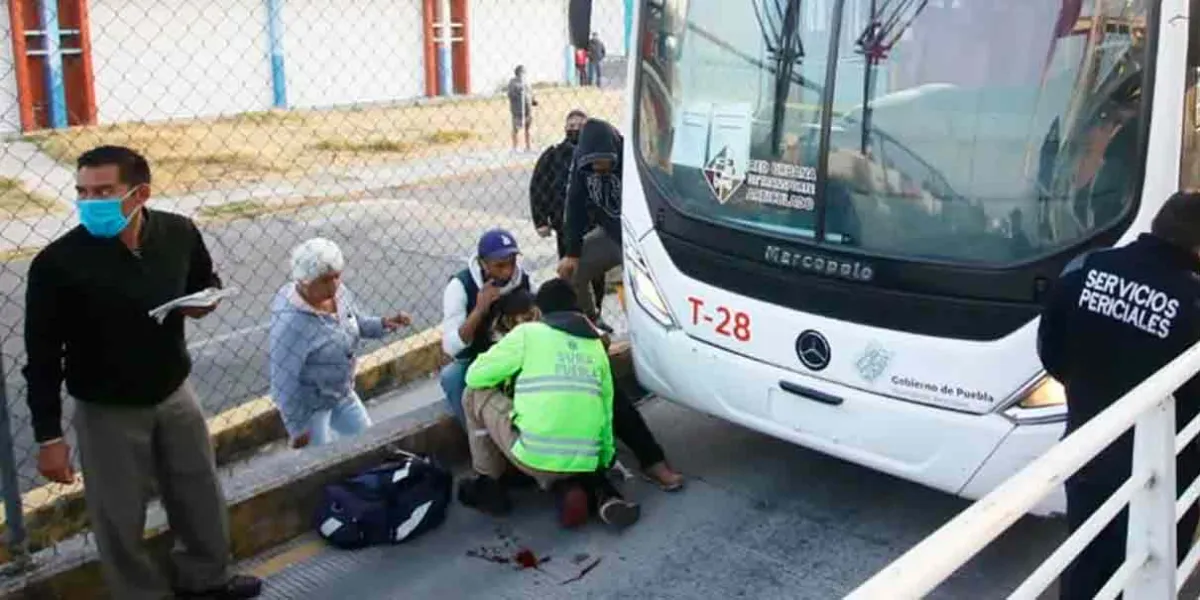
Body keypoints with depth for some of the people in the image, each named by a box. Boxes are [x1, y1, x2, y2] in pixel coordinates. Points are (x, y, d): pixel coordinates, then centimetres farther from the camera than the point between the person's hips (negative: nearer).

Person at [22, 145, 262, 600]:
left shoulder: (178, 233, -11)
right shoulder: (57, 264, -21)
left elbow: (206, 281, 11)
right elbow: (42, 357, -13)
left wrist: (205, 300, -14)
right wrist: (49, 437, -12)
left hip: (175, 393, 4)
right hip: (106, 411, -4)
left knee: (201, 495, 19)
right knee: (120, 518, 10)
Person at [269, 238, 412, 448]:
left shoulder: (339, 293, -14)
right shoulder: (290, 323, -35)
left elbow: (358, 324, 6)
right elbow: (284, 383, -27)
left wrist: (384, 324, -14)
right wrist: (297, 429, -18)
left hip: (341, 393, 7)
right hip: (308, 404, -7)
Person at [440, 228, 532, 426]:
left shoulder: (524, 280, -11)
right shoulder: (460, 286, -21)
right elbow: (450, 347, -28)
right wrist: (479, 310, -40)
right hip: (473, 361, -2)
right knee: (452, 376, -33)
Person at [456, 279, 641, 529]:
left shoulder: (528, 333, 4)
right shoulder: (596, 344, 17)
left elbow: (475, 376, 9)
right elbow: (606, 408, 19)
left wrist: (507, 375, 31)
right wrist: (604, 460, 32)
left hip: (535, 456, -5)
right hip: (584, 461, 5)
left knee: (477, 394, 16)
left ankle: (487, 486, 22)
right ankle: (600, 494, 9)